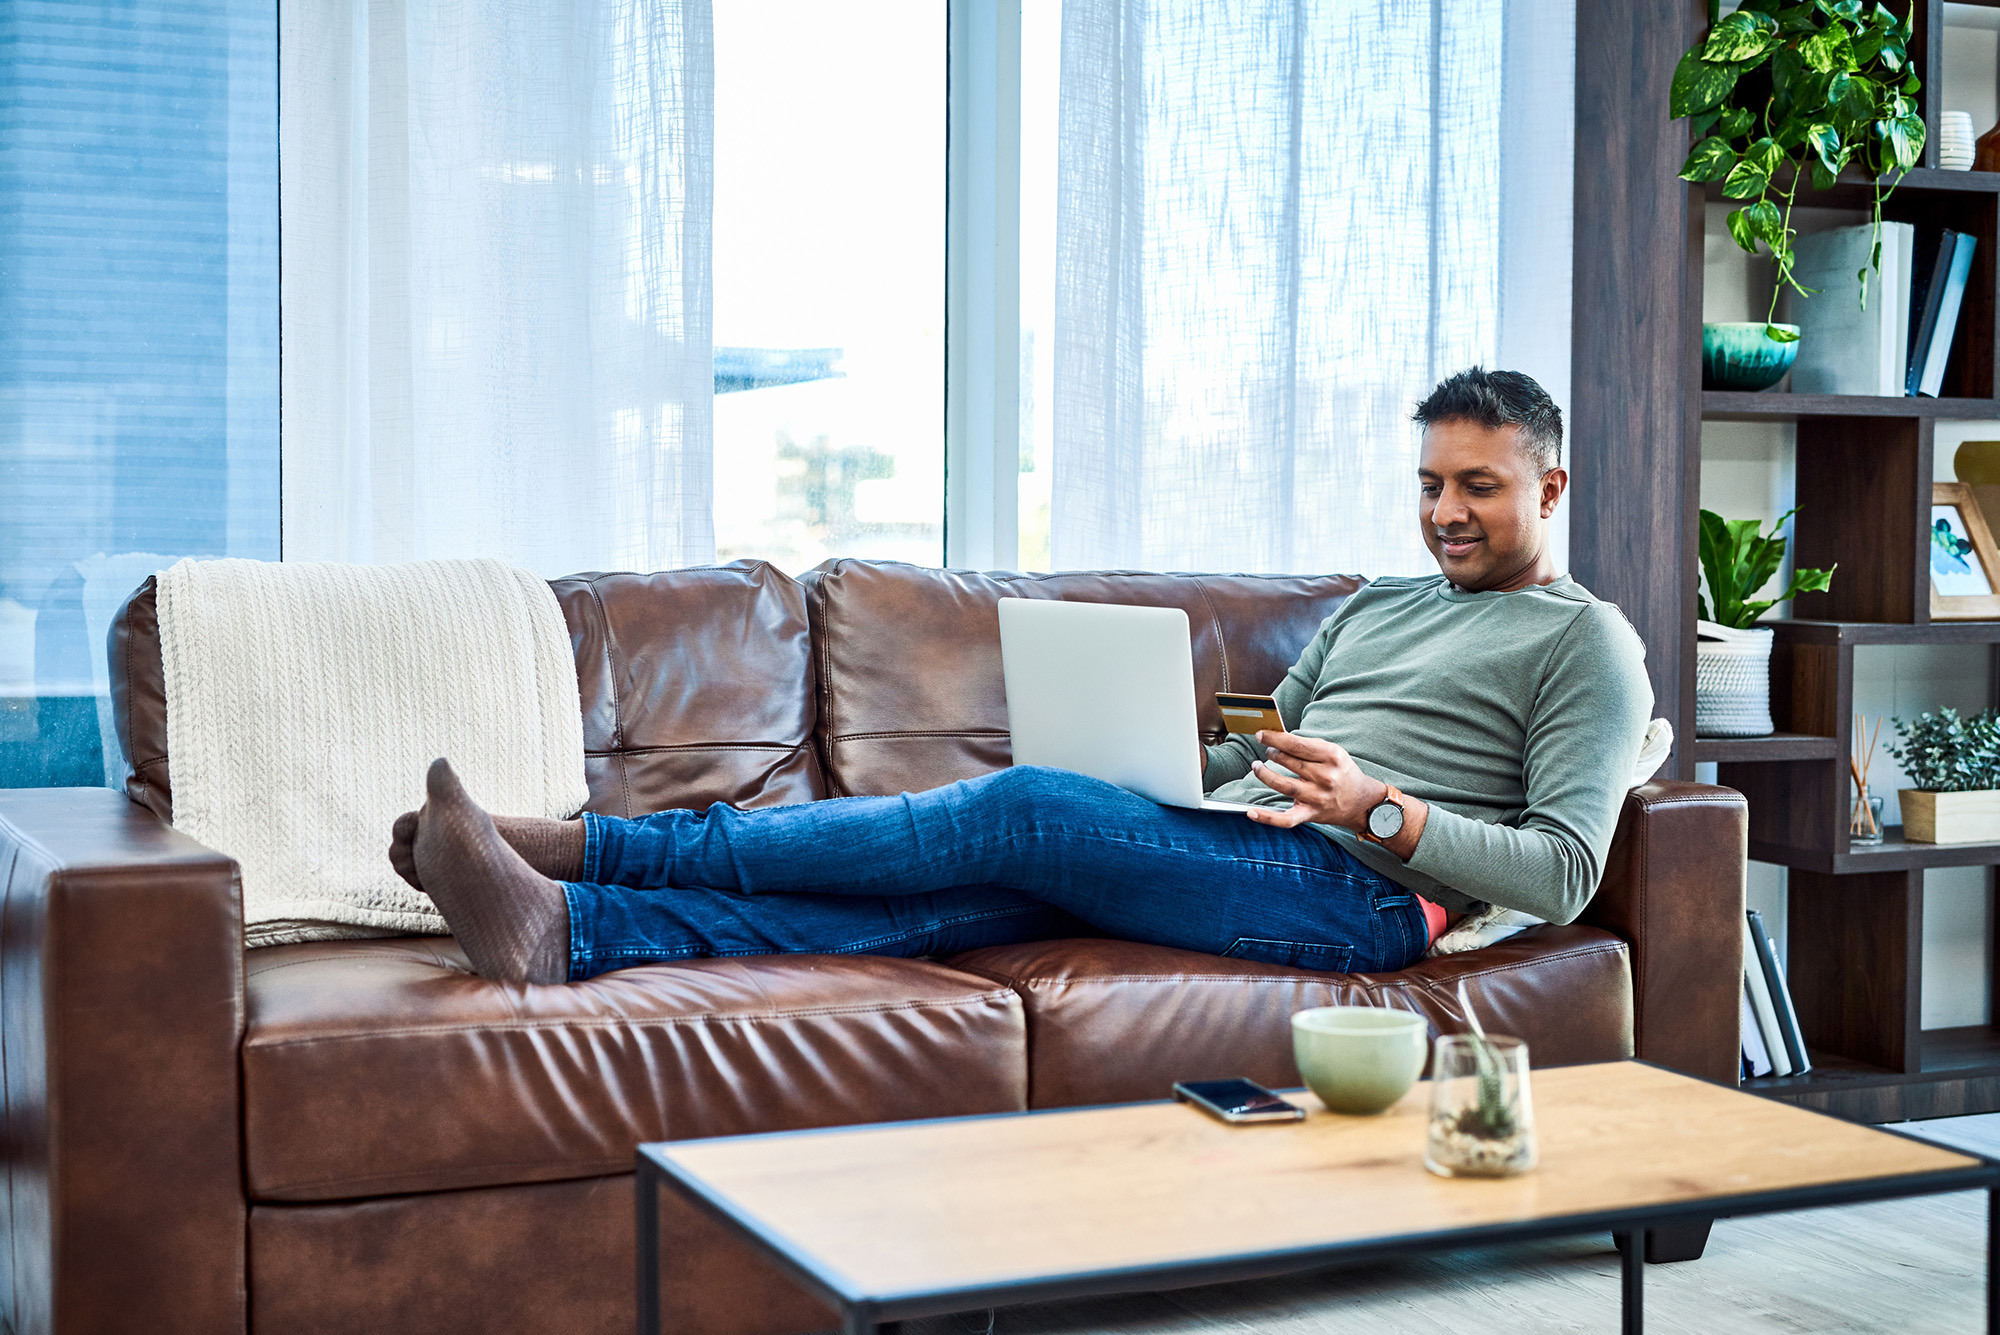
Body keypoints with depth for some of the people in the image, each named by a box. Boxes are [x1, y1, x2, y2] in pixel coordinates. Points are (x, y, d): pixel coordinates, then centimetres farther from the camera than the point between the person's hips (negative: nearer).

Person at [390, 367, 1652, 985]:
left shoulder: (1585, 640, 7)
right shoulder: (1373, 609, 30)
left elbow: (1563, 871, -5)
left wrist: (1380, 807, -18)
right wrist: (1144, 774, 6)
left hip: (1368, 892, -7)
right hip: (1229, 846, 7)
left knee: (1020, 808, -24)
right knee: (969, 889, -20)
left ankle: (581, 846, -25)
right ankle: (565, 929, -33)